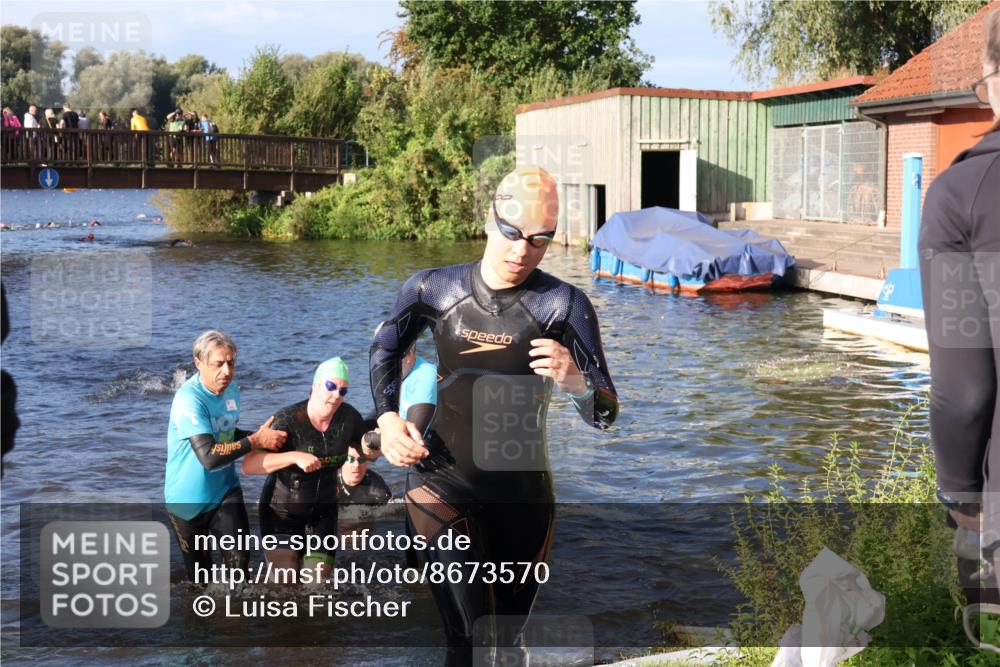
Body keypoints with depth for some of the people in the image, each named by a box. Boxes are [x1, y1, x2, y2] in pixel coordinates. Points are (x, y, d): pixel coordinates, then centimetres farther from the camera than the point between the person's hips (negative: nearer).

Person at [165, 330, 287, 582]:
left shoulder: (231, 390, 0)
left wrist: (260, 435, -2)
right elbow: (208, 456, -33)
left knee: (239, 558, -12)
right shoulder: (189, 399, -24)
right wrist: (256, 441, -28)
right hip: (189, 500, -5)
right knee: (199, 573, 9)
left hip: (225, 490, 5)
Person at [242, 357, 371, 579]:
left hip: (322, 512, 4)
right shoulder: (287, 420, -23)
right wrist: (295, 456, -41)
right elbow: (249, 465, -30)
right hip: (281, 511, -4)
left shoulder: (348, 417, -11)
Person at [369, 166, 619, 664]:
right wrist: (386, 417, -1)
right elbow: (384, 350, 15)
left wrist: (575, 382, -34)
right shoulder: (434, 290, -6)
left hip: (523, 494, 1)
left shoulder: (563, 305, -13)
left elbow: (605, 416, -13)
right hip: (442, 485, 0)